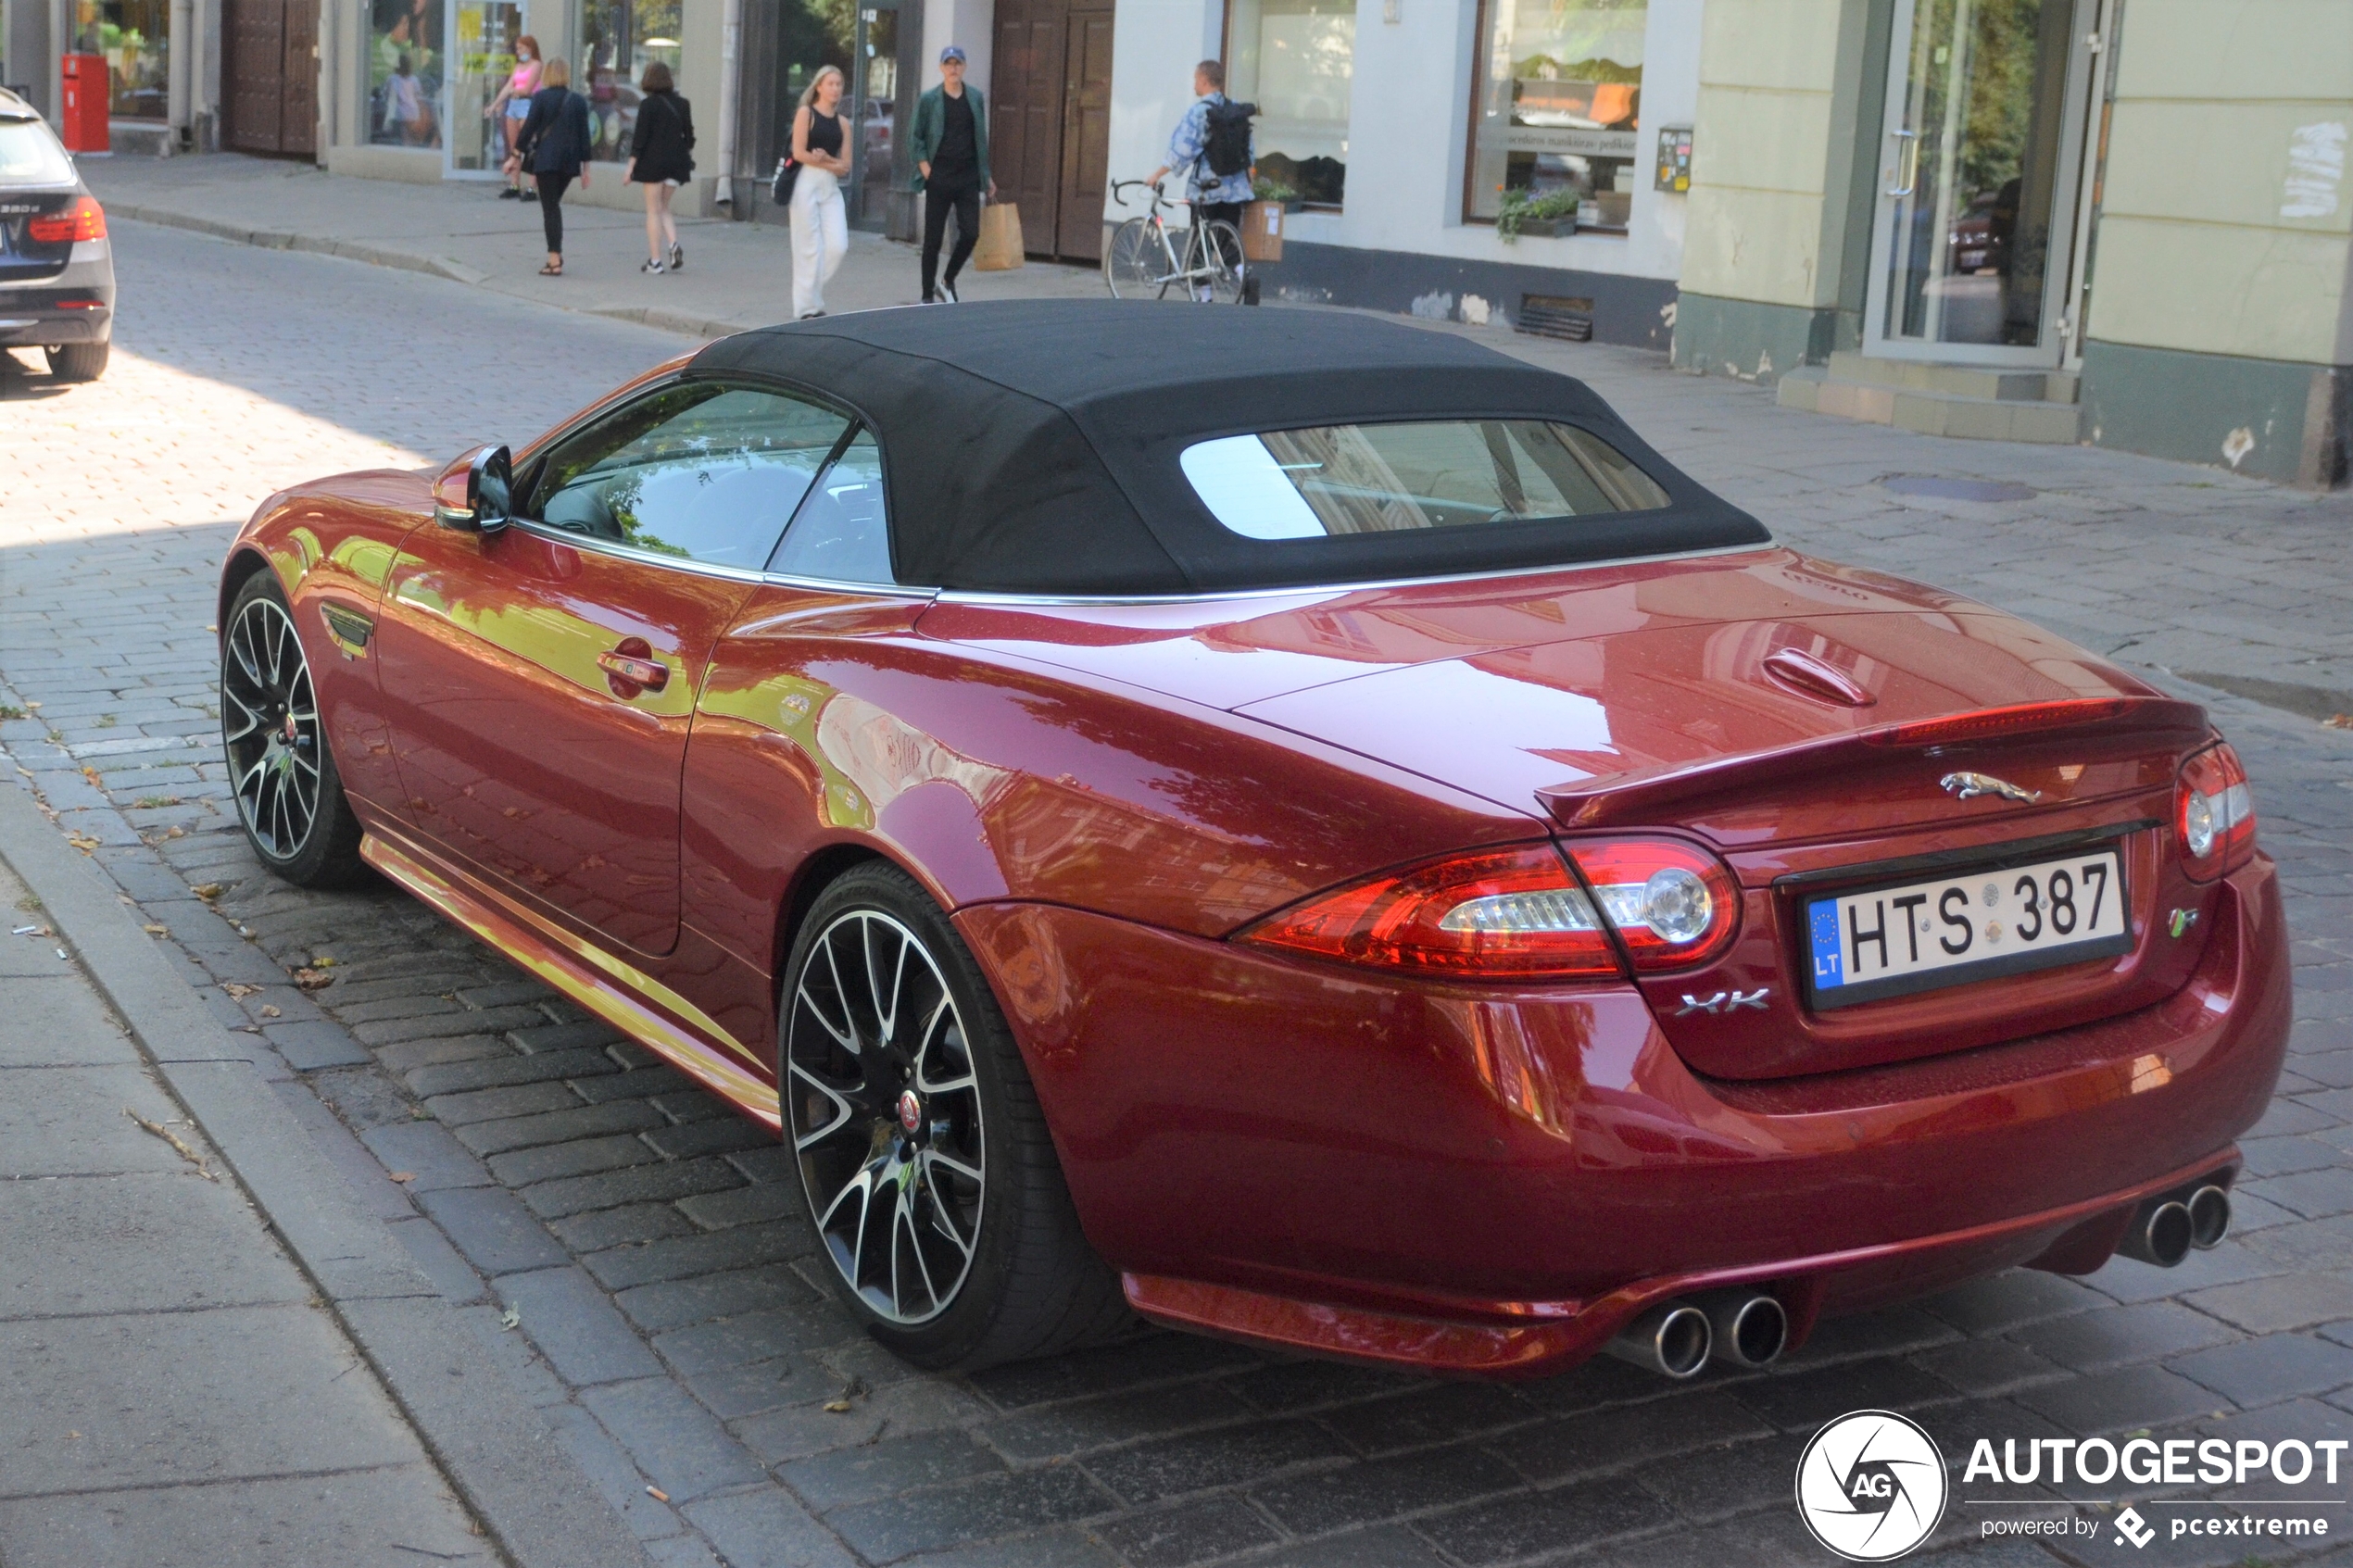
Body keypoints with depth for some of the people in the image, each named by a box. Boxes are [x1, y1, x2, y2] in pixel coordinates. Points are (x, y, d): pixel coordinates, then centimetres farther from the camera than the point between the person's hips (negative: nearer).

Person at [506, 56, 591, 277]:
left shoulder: (541, 97, -5)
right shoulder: (578, 101, 5)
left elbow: (529, 128, -6)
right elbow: (584, 135, 5)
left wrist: (516, 155, 1)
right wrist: (585, 167, 10)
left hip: (546, 159, -4)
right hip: (569, 160, 4)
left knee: (550, 207, -2)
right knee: (554, 204, 19)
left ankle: (554, 260, -7)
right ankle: (556, 253, 17)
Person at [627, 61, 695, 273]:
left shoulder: (648, 104, -10)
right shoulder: (681, 104, 4)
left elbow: (640, 137, -11)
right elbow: (689, 135, 9)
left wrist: (630, 166, -8)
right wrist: (688, 159, 22)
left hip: (653, 160, -5)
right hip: (676, 160, 5)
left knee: (653, 210, 2)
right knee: (664, 208, 17)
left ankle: (656, 261, 1)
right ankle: (674, 244, -8)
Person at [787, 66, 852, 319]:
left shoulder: (841, 122, 14)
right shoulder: (806, 113, 0)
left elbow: (845, 165, 9)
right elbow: (799, 153, -9)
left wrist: (825, 159, -10)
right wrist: (832, 165, -2)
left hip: (831, 188, 5)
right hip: (807, 184, -5)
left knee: (838, 247, -7)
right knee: (810, 248, -4)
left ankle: (813, 295, 12)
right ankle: (807, 307, 3)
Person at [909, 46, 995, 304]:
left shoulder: (975, 98, 9)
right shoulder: (929, 100, 1)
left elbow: (981, 138, 13)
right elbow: (916, 137, 3)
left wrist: (987, 176, 11)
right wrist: (925, 168, -9)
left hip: (968, 178, 2)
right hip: (939, 178, -2)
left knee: (970, 233, -5)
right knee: (933, 237, 1)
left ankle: (948, 281, 19)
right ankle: (928, 296, 11)